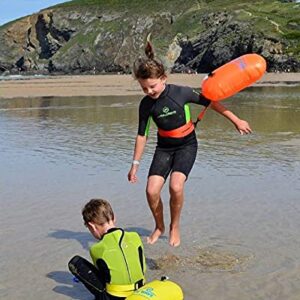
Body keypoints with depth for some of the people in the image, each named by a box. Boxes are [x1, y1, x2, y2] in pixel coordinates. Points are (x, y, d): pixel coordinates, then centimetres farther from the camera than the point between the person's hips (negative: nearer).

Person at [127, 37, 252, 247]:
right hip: (164, 148, 3)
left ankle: (175, 227, 3)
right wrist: (135, 164, -1)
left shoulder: (181, 93, -19)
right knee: (152, 191, -13)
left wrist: (236, 121, -2)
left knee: (176, 187, -24)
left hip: (187, 145, -3)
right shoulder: (146, 105, -11)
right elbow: (142, 134, -1)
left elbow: (210, 102, -7)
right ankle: (159, 227, 16)